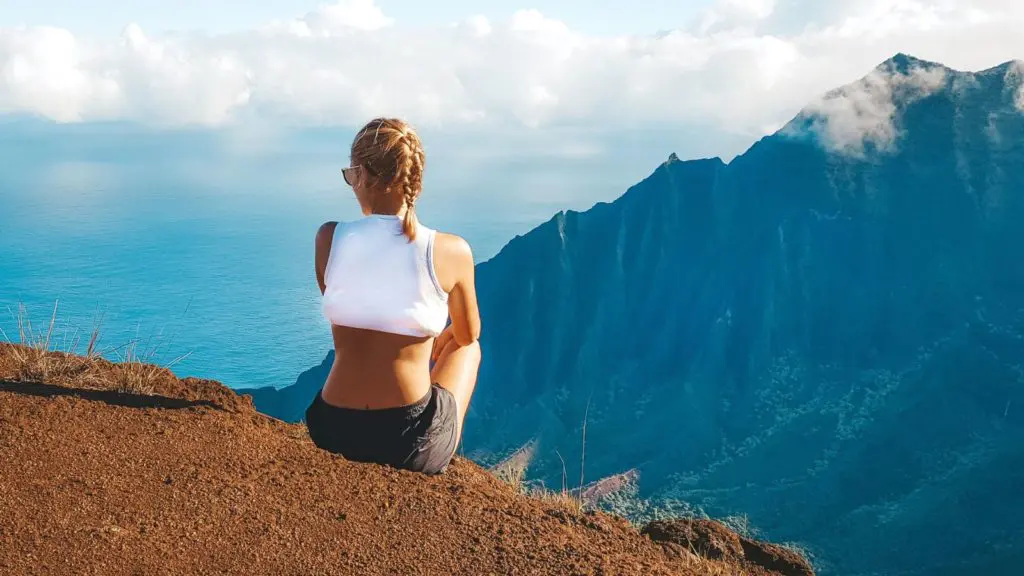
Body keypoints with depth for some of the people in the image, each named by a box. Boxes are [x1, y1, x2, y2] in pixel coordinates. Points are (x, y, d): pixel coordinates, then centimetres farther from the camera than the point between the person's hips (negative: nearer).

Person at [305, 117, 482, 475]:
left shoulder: (328, 239, -5)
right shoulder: (452, 251, -9)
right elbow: (468, 335, 10)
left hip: (332, 435, 3)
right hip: (414, 447, -2)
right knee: (467, 348, 30)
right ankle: (446, 449, 44)